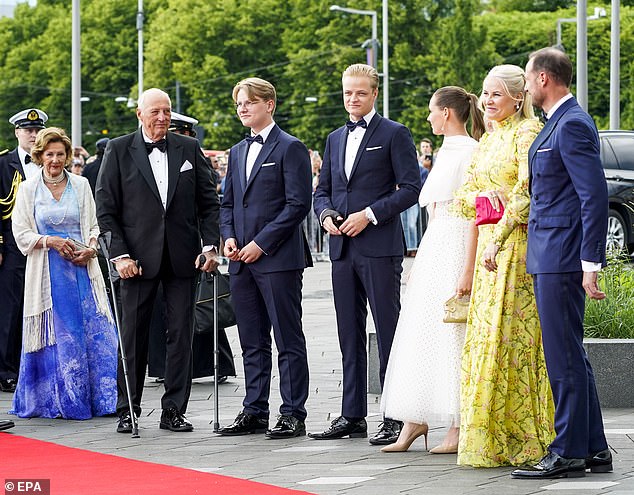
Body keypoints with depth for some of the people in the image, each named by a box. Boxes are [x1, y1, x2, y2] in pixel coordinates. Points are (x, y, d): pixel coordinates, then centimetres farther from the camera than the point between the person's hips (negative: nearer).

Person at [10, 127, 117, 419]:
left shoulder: (81, 185, 8)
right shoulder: (28, 189, 4)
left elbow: (95, 225, 11)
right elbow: (21, 234, 2)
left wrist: (90, 249, -9)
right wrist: (50, 241, -13)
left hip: (82, 268, 1)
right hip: (47, 272, -1)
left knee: (95, 332, -5)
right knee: (57, 337, -2)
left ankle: (101, 397, -1)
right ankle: (60, 401, 5)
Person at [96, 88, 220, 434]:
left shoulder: (189, 149, 7)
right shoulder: (118, 150, 1)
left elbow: (209, 201, 9)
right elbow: (106, 208, -1)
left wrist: (210, 245, -3)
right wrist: (120, 255, -9)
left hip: (183, 258, 2)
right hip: (138, 257, -2)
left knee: (181, 334, 3)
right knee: (133, 336, 3)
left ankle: (174, 411, 9)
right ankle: (127, 411, 12)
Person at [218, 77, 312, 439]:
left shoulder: (290, 148, -5)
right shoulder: (238, 152, 18)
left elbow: (298, 203, -12)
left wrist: (262, 243, -15)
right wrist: (229, 236, 3)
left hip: (279, 259, -8)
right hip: (243, 260, 8)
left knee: (289, 341, -4)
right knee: (253, 342, 11)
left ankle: (293, 415, -2)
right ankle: (255, 413, 16)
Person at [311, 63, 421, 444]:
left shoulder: (395, 134, -1)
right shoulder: (335, 140, 19)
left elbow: (411, 188, -7)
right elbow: (323, 191, 23)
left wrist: (369, 214, -14)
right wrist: (326, 215, 1)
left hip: (380, 248, -7)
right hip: (343, 249, 7)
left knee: (389, 332, -6)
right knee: (350, 335, 9)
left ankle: (395, 419, -5)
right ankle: (353, 416, 14)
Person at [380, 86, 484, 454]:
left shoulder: (470, 151, -10)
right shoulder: (445, 152, 18)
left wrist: (468, 268, -21)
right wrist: (420, 262, 21)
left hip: (457, 246, -9)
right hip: (433, 247, 9)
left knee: (453, 335, -8)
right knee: (419, 333, 6)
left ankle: (460, 428, -4)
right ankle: (415, 421, 9)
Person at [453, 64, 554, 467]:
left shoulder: (528, 132, -6)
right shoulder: (487, 141, 19)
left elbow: (526, 191, -15)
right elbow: (462, 197, 18)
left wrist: (499, 238, -19)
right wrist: (481, 196, -5)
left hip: (518, 242, -9)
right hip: (490, 243, 9)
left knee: (510, 336, -10)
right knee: (485, 338, 7)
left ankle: (522, 439, -6)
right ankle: (490, 438, 11)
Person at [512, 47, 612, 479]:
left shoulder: (572, 125, -14)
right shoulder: (558, 123, 17)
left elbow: (596, 196, -20)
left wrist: (591, 264, -22)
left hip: (562, 257, -10)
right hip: (549, 255, 10)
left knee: (564, 355, -6)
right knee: (570, 355, 13)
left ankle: (568, 453, -2)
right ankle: (592, 448, 18)